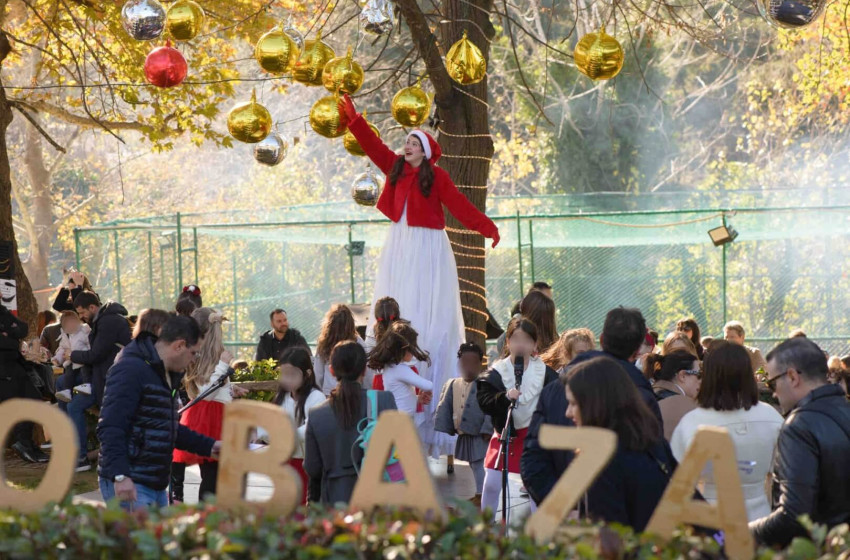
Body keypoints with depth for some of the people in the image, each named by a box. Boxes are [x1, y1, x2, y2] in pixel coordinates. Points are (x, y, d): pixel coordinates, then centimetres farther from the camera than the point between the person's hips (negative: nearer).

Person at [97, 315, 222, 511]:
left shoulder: (167, 375, 18)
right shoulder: (131, 370, -15)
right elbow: (110, 428, -23)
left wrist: (209, 446, 24)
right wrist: (120, 476, -31)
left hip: (156, 485, 10)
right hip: (127, 485, -10)